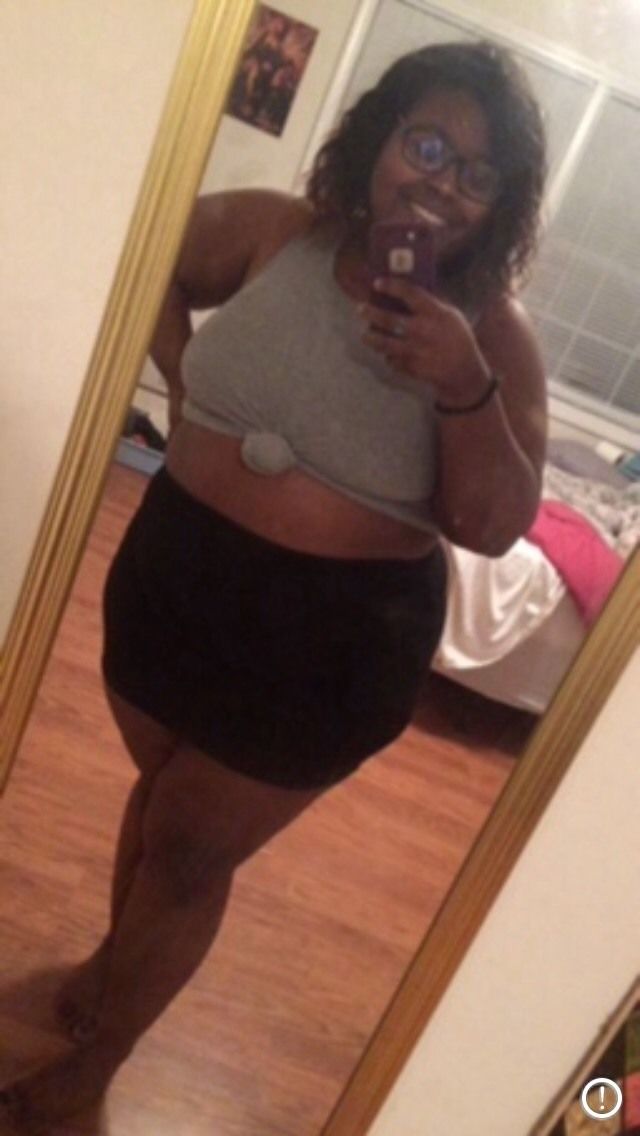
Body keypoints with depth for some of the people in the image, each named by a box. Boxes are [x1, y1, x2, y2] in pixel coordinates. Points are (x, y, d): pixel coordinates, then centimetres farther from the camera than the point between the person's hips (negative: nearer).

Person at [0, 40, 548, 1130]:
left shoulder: (496, 334, -12)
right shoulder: (270, 231, -6)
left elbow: (495, 528, -15)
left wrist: (465, 385, -30)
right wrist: (183, 376, -1)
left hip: (331, 642, -3)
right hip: (175, 571, 4)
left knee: (191, 849, 11)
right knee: (161, 787, 26)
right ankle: (117, 949, 58)